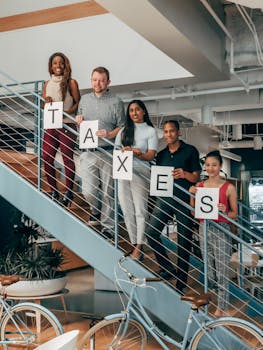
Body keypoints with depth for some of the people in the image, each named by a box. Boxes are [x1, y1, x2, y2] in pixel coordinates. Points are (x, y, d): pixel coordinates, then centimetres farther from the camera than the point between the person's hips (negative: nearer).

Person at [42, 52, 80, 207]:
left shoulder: (71, 82, 0)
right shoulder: (47, 84, 14)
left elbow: (78, 103, -2)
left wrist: (66, 113, -17)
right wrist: (46, 102, -3)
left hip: (67, 125, -5)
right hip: (50, 125, 5)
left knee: (67, 158, 0)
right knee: (47, 159, 2)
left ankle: (69, 192, 13)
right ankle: (54, 192, 16)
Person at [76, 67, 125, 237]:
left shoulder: (116, 102, 0)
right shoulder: (84, 99, 13)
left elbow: (122, 127, 0)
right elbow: (79, 118, 25)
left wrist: (109, 135, -18)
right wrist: (79, 120, 1)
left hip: (107, 153, -3)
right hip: (88, 152, 3)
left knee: (107, 192, 2)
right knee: (88, 191, -3)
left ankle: (107, 227, 14)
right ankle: (96, 211, 30)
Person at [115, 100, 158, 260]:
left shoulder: (150, 131, 6)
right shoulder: (124, 131, 19)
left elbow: (151, 155, -4)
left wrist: (135, 153, -21)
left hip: (140, 173, -4)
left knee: (140, 211, -7)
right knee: (127, 211, 3)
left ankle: (139, 248, -5)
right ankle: (134, 245, 10)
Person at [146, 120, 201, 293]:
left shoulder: (190, 151, 2)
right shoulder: (161, 155, 15)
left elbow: (196, 177, 0)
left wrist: (184, 174, -23)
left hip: (184, 200, -4)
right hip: (164, 199, 4)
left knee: (184, 241, 1)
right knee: (151, 232, -12)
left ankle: (181, 283, 12)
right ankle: (168, 268, 4)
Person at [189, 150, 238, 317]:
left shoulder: (229, 187, -4)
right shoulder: (199, 186, 6)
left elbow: (235, 214, 0)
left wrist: (225, 211, -20)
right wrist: (192, 194, -4)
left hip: (221, 229, -4)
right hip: (204, 228, 4)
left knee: (222, 270, -2)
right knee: (209, 268, 11)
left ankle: (222, 307, 7)